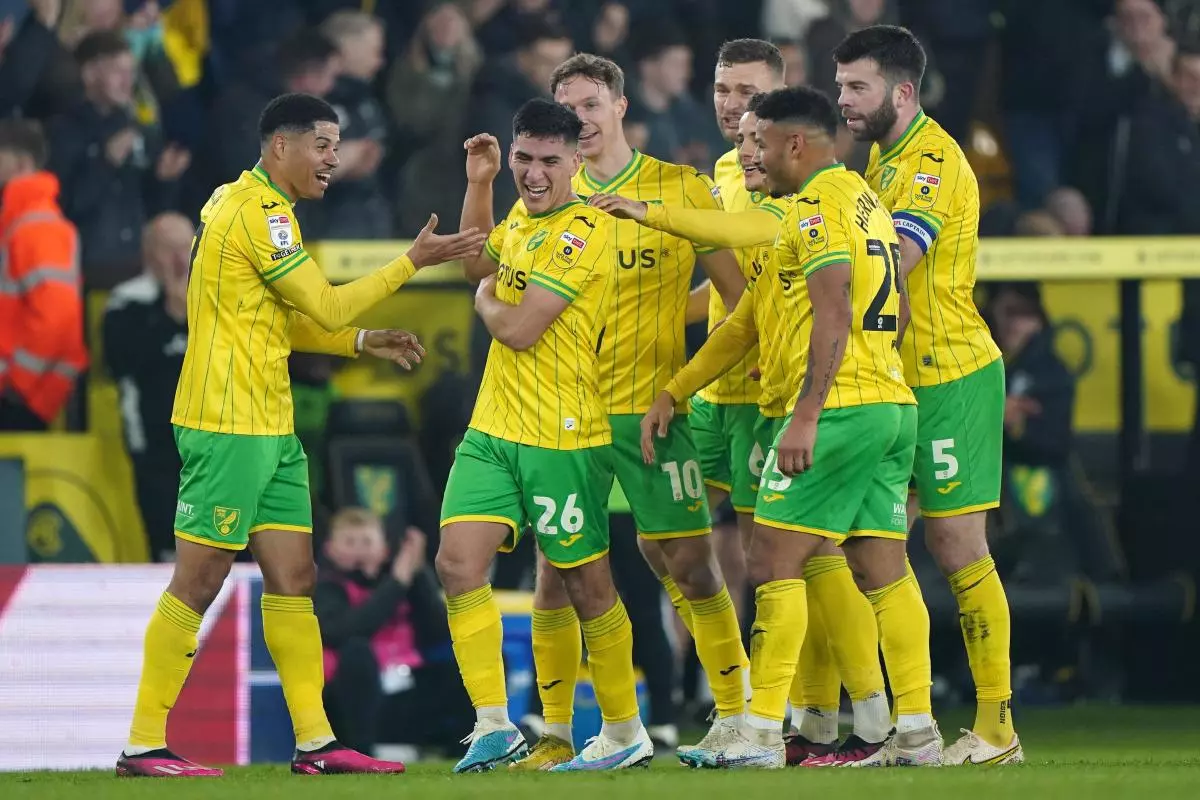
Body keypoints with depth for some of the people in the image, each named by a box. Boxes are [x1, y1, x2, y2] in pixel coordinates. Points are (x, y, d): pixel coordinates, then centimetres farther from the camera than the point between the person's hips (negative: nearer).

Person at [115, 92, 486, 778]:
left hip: (270, 430, 10)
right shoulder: (258, 213, -15)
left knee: (294, 579, 7)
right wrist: (413, 263, -9)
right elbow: (327, 307, -15)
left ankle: (316, 742, 8)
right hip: (229, 426, -10)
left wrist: (365, 342, 13)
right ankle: (143, 746, -4)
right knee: (199, 582, -7)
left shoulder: (258, 209, 18)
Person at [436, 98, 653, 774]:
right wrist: (479, 183, 22)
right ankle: (494, 728, -4)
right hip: (494, 429, 8)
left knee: (587, 584, 3)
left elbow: (518, 328, -19)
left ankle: (625, 732, 18)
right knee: (459, 563, -7)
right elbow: (479, 263, 35)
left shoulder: (583, 230, -15)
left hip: (562, 438, -7)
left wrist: (486, 301, 3)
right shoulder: (523, 216, 11)